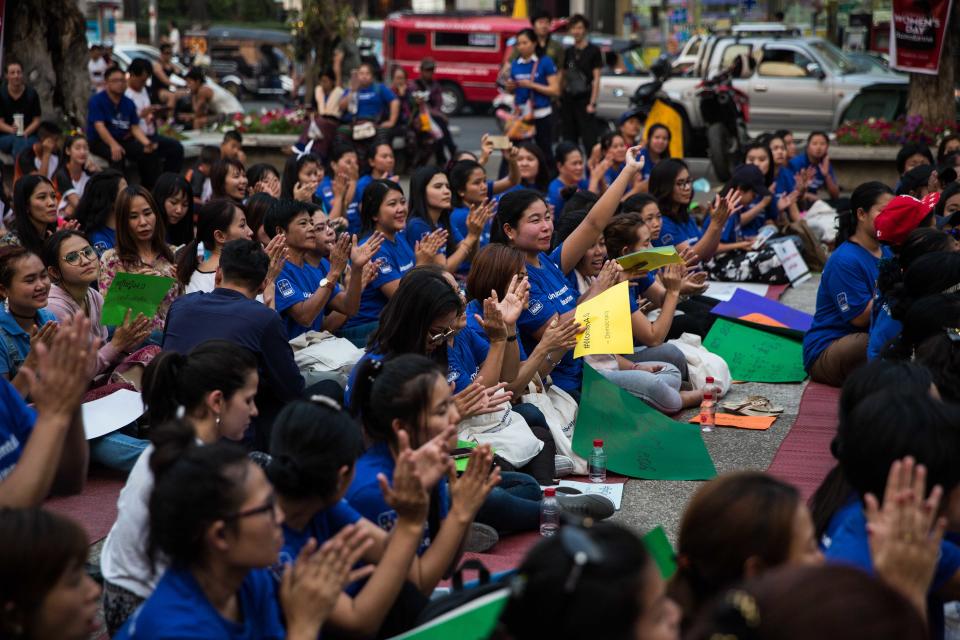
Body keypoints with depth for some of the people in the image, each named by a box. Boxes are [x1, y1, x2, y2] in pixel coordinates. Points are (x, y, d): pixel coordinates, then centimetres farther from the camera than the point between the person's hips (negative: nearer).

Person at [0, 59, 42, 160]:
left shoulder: (32, 93, 1)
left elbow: (36, 120, 1)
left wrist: (26, 132, -18)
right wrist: (11, 130, -25)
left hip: (28, 136, 1)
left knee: (20, 140, -34)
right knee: (18, 139, -35)